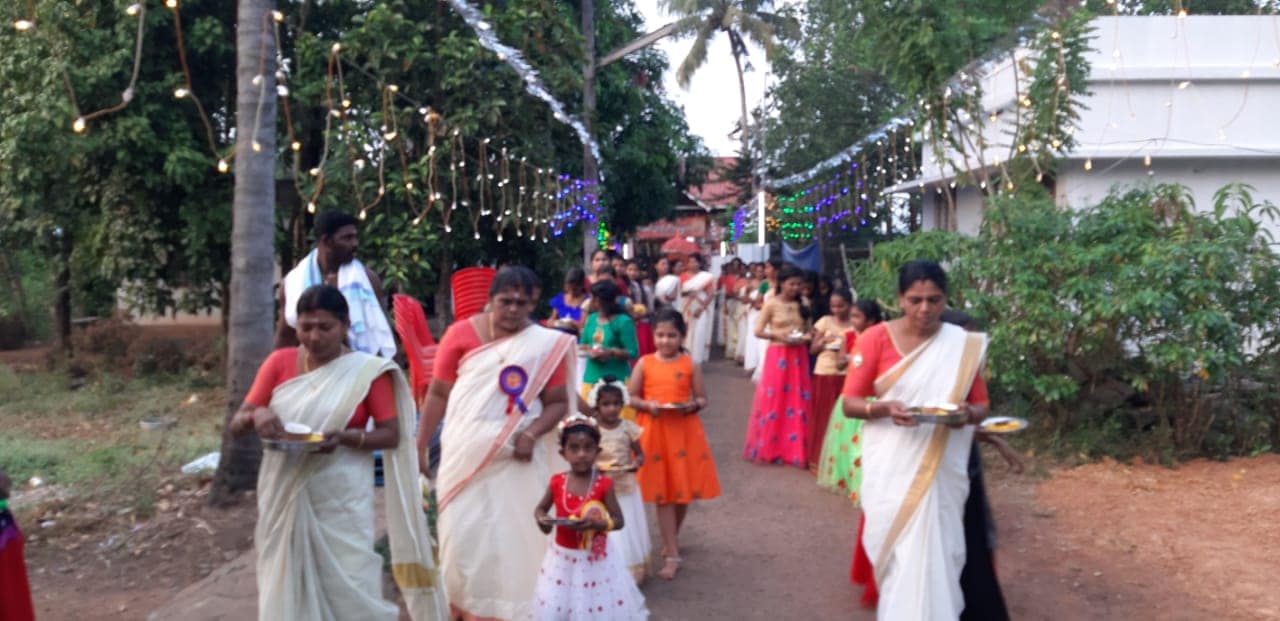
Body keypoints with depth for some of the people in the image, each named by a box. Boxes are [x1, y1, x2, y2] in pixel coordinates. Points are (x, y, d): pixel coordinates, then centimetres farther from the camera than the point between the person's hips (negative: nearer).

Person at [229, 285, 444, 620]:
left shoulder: (367, 371, -5)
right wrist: (256, 415, -21)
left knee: (348, 590, -2)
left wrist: (345, 437, -23)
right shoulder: (279, 363, 2)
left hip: (340, 501, -3)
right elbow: (235, 425, 2)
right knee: (286, 587, 7)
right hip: (285, 498, 3)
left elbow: (392, 434, -6)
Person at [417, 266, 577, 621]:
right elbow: (438, 394, 2)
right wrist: (419, 450, 3)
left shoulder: (547, 344, -3)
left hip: (517, 460, -1)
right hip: (465, 456, 1)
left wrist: (531, 434, -17)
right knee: (461, 538, 5)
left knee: (513, 540, 2)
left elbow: (558, 402, 1)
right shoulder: (461, 333, -2)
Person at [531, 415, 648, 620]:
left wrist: (597, 524, -27)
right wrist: (542, 519, -13)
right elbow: (540, 509, 9)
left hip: (594, 560, -2)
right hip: (562, 558, 2)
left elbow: (619, 521, -9)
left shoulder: (603, 484, -12)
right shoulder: (557, 482, -5)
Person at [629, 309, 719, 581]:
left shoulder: (690, 365, 1)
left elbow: (702, 398, 4)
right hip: (654, 432, -1)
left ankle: (671, 541, 35)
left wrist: (693, 405, -18)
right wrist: (647, 405, -17)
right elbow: (631, 397, 2)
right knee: (663, 493, 1)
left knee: (683, 489, 10)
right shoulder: (644, 364, 0)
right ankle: (672, 555, 5)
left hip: (684, 432, 1)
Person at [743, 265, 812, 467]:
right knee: (773, 400, 0)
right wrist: (778, 335, -18)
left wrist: (807, 336, -7)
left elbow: (808, 330, 15)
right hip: (778, 356, -4)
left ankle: (795, 449, 13)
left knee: (797, 401, 5)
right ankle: (769, 448, 11)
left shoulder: (802, 305, 9)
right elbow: (758, 331, -4)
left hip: (798, 357, 4)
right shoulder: (772, 305, -3)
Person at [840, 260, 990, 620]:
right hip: (891, 469, -1)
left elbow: (981, 406, 7)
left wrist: (968, 413, -17)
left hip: (941, 471, 1)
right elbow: (850, 403, -5)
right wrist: (884, 408, -25)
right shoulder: (876, 339, -7)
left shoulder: (965, 345, 0)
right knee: (896, 552, 6)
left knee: (932, 555, 1)